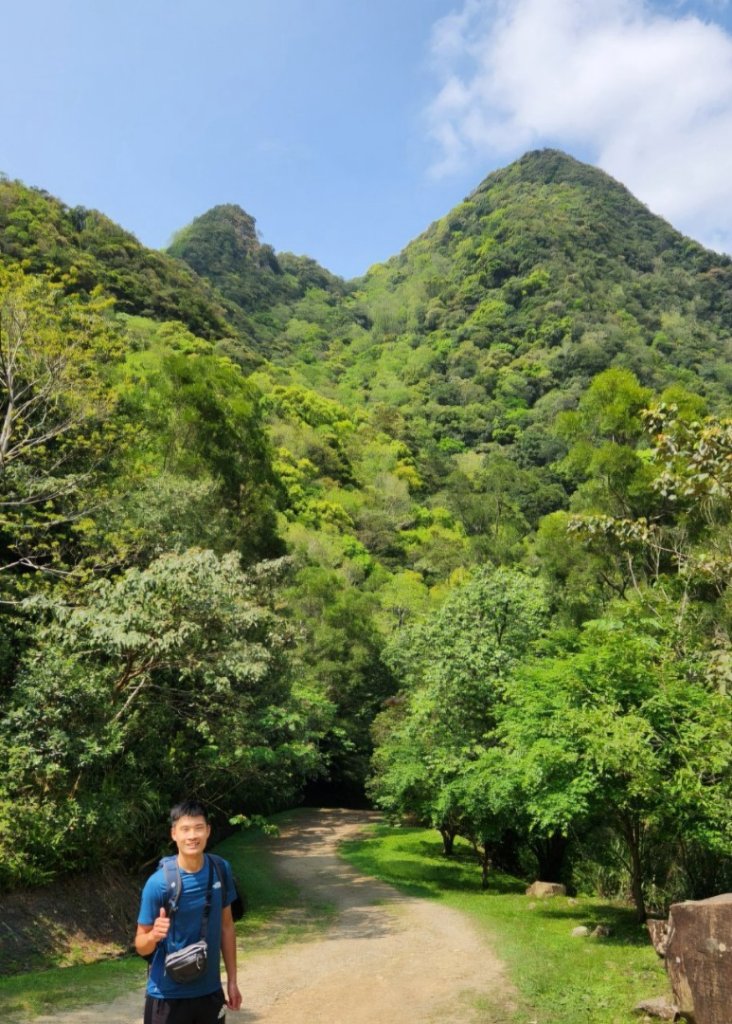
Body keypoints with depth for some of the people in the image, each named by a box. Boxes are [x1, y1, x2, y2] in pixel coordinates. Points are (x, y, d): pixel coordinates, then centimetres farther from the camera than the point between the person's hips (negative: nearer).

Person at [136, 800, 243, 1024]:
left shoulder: (221, 871, -6)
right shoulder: (158, 883, -18)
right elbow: (141, 945, -10)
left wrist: (232, 980, 9)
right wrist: (154, 935, -32)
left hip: (210, 991, 4)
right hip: (168, 996, -4)